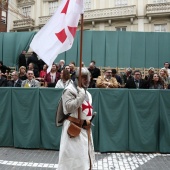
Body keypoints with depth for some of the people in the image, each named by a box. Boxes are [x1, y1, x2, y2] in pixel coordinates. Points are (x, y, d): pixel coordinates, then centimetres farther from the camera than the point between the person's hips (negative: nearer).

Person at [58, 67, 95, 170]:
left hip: (85, 127, 9)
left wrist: (90, 118, 11)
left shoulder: (87, 93, 17)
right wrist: (81, 95, -25)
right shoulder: (70, 90, -11)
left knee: (85, 154, 16)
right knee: (73, 154, -5)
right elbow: (69, 107, -24)